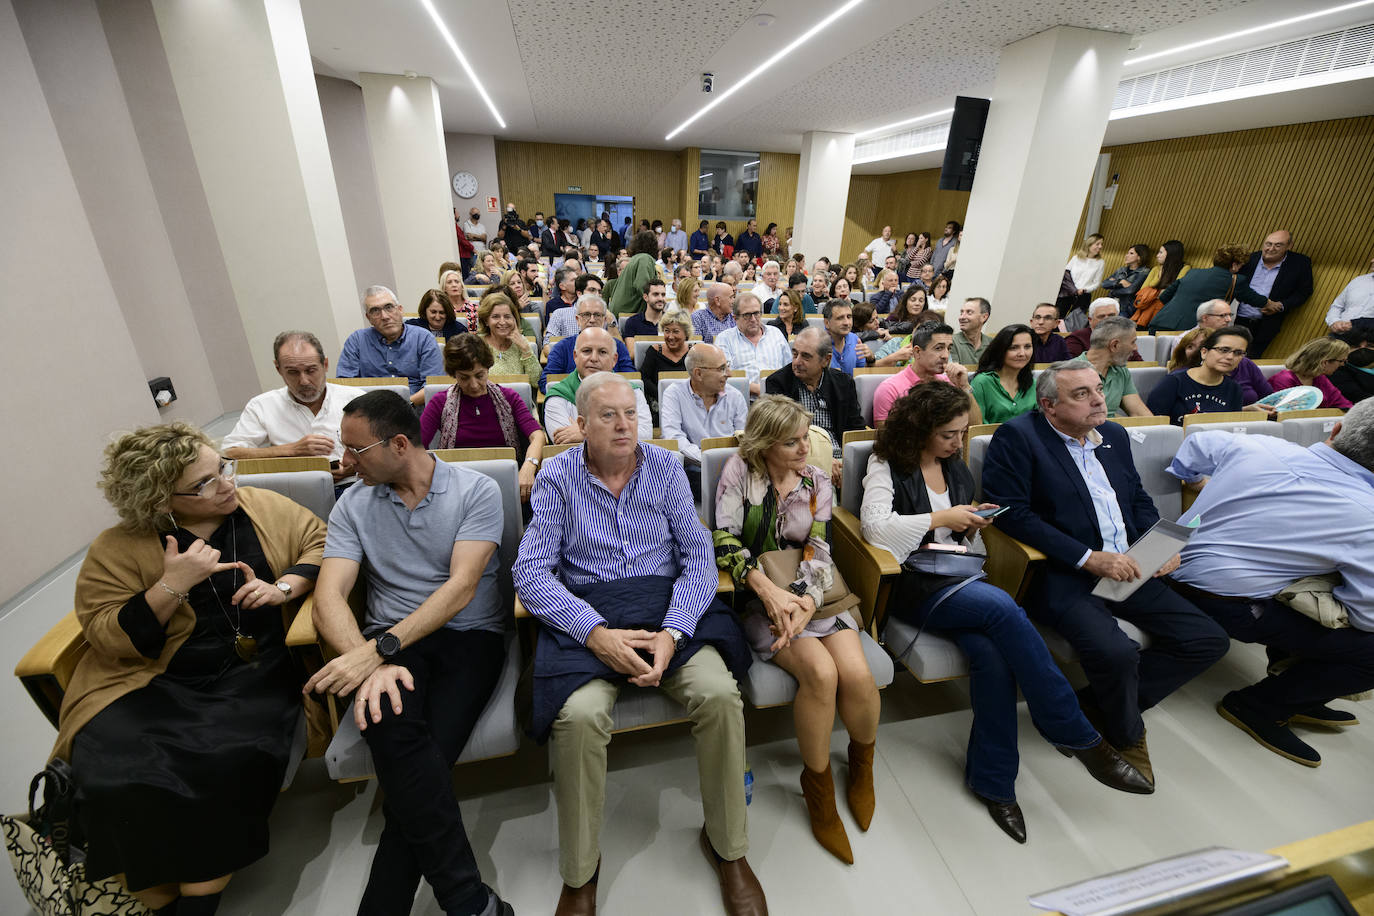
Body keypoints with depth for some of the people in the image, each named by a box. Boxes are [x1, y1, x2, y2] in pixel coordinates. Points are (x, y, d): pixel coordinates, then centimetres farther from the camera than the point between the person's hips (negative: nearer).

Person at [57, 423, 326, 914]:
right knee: (113, 775, -22)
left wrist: (283, 587, -10)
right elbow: (108, 639, -2)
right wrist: (172, 585, -17)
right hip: (158, 684, 1)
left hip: (256, 675, 0)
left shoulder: (264, 507, 3)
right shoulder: (116, 550, 1)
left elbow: (320, 542, 6)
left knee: (228, 762, -25)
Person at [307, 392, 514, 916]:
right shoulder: (353, 505, 8)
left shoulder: (476, 490, -4)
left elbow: (461, 587, -13)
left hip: (468, 636, -1)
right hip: (388, 642, 2)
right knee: (391, 725, -30)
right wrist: (370, 662, -22)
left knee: (418, 756, -27)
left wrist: (378, 648, -23)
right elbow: (329, 596, -3)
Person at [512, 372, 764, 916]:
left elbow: (698, 554, -1)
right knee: (579, 715, -28)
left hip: (666, 604, 2)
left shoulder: (665, 466, 4)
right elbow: (531, 572, -6)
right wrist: (596, 634, -20)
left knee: (720, 694, -22)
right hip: (586, 613, -1)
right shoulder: (558, 477, 0)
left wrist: (673, 632, -16)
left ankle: (727, 846, 7)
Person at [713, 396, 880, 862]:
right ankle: (818, 784, 3)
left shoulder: (818, 481, 6)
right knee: (821, 672, -26)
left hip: (813, 593, 3)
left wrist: (806, 602, -19)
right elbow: (724, 541, -11)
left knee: (857, 673, -19)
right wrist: (769, 590, -21)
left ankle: (862, 762, 17)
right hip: (760, 595, -3)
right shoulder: (738, 472, -4)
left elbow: (819, 552, -1)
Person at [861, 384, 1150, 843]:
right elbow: (874, 525, -17)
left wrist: (971, 524, 2)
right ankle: (1078, 737, -12)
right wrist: (942, 518, -15)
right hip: (913, 585, -5)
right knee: (1003, 607, -29)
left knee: (992, 652, -24)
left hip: (958, 577, 6)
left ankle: (991, 780, -10)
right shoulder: (887, 466, -1)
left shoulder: (955, 466, 20)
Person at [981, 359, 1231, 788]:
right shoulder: (1018, 436, -10)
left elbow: (1139, 498, 24)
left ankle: (1092, 706, 10)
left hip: (1129, 571, 8)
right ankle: (1127, 736, 9)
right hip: (1062, 577, -8)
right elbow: (1011, 511, -18)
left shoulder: (1114, 435, 15)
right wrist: (1089, 558, -19)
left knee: (1209, 640, 0)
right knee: (1116, 652, -28)